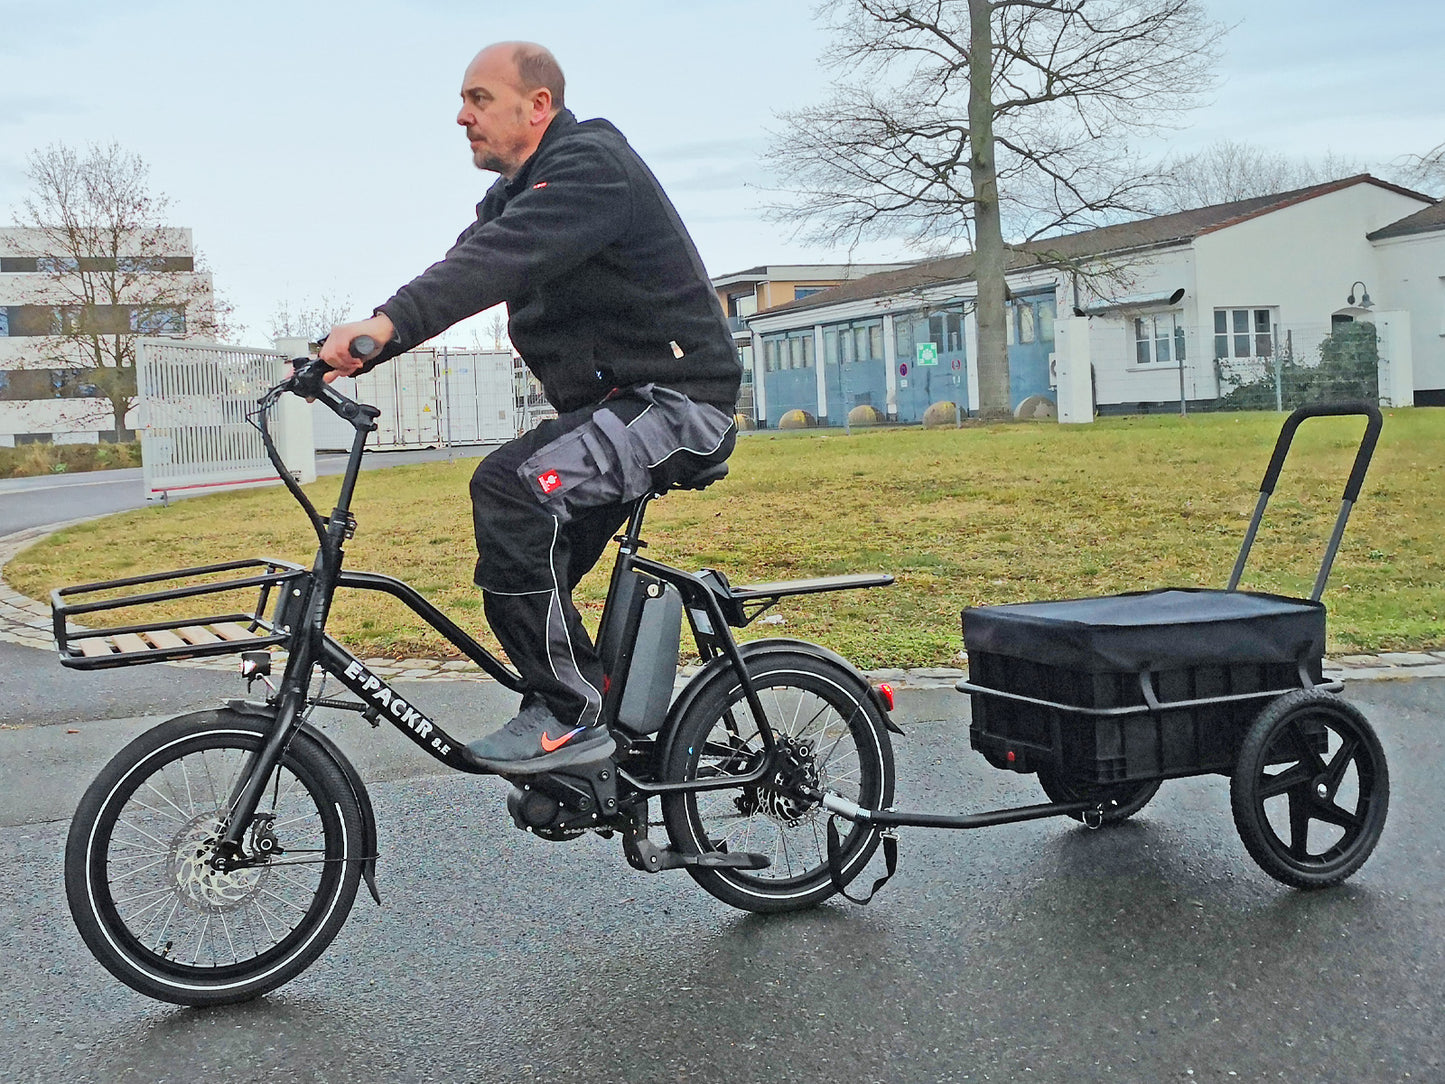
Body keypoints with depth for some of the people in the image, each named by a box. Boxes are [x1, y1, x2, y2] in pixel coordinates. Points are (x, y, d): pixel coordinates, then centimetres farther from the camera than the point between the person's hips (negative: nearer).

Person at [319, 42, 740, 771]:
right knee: (526, 583, 8)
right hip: (610, 405, 10)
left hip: (675, 399, -10)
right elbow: (460, 268, 3)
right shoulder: (515, 193, 15)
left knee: (509, 486, -29)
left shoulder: (590, 164, -16)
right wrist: (355, 351, -11)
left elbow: (499, 258, -33)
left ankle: (571, 715, -22)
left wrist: (386, 323, -45)